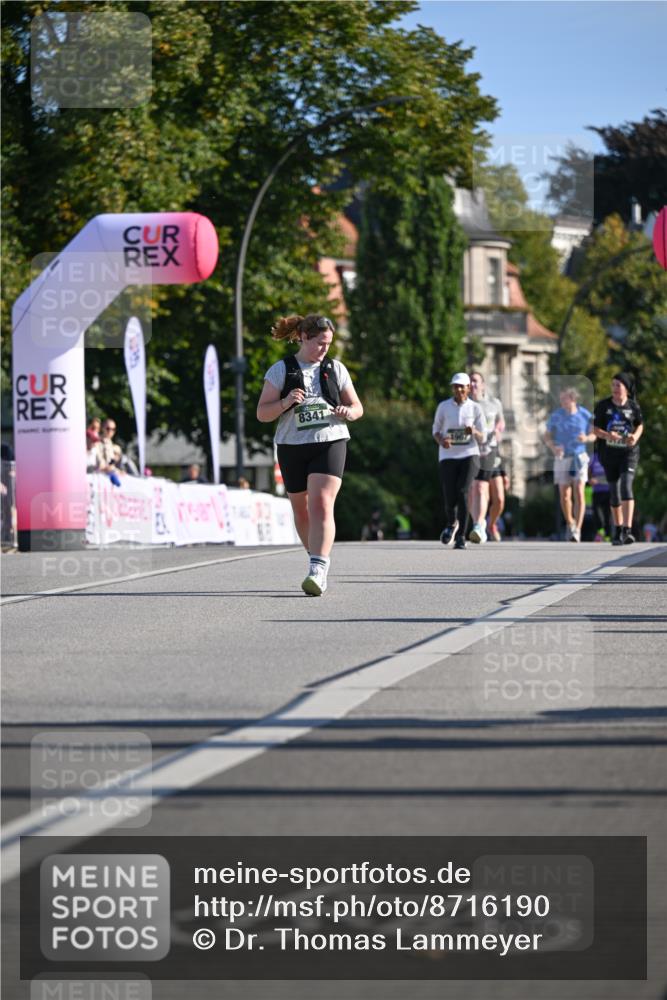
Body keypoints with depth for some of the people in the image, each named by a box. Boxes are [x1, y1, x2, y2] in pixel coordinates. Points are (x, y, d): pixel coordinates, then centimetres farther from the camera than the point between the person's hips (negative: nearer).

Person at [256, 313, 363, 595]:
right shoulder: (281, 370, 2)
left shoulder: (335, 369, 8)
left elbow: (357, 407, 14)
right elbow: (262, 413, 0)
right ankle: (316, 558, 35)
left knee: (321, 505, -18)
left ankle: (318, 572, -28)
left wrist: (348, 412, -10)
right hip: (292, 446, 1)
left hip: (329, 443, -1)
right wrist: (285, 403, -19)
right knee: (301, 509, 12)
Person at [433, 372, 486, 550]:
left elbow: (482, 438, 3)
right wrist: (441, 440, -11)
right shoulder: (443, 407, 2)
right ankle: (451, 523, 31)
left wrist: (474, 433, -20)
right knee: (450, 500, -6)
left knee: (462, 492, -21)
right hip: (448, 457, 1)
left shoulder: (475, 408, 1)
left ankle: (461, 537, -16)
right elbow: (436, 430, 12)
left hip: (469, 455, -1)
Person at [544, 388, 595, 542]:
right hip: (562, 458, 1)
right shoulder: (556, 416, -5)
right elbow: (547, 436, 4)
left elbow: (593, 435, 7)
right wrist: (553, 447, -18)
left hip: (579, 458, -1)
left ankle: (577, 530, -14)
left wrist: (586, 438, -17)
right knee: (565, 495, 3)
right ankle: (570, 523, 30)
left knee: (579, 493, -14)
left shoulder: (585, 415, -4)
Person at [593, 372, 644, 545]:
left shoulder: (633, 406, -2)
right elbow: (595, 429, -2)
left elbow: (640, 425, 12)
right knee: (614, 492, 10)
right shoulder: (603, 405, -2)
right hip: (609, 453, 2)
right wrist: (607, 435, -22)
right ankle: (618, 531, 25)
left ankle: (627, 530, -26)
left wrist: (635, 436, -10)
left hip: (629, 453, -2)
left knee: (626, 486, -20)